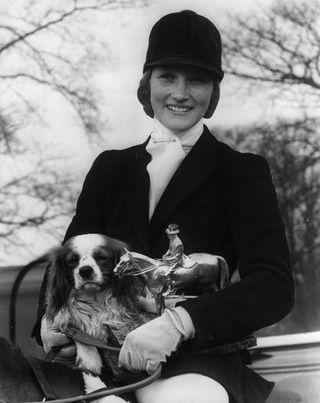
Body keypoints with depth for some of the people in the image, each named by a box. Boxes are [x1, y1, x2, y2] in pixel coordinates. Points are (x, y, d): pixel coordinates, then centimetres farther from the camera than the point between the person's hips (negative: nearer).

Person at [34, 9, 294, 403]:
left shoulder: (241, 173, 10)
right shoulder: (110, 169, 23)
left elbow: (274, 285, -4)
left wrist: (178, 322, -21)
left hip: (198, 361, -5)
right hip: (107, 356, 5)